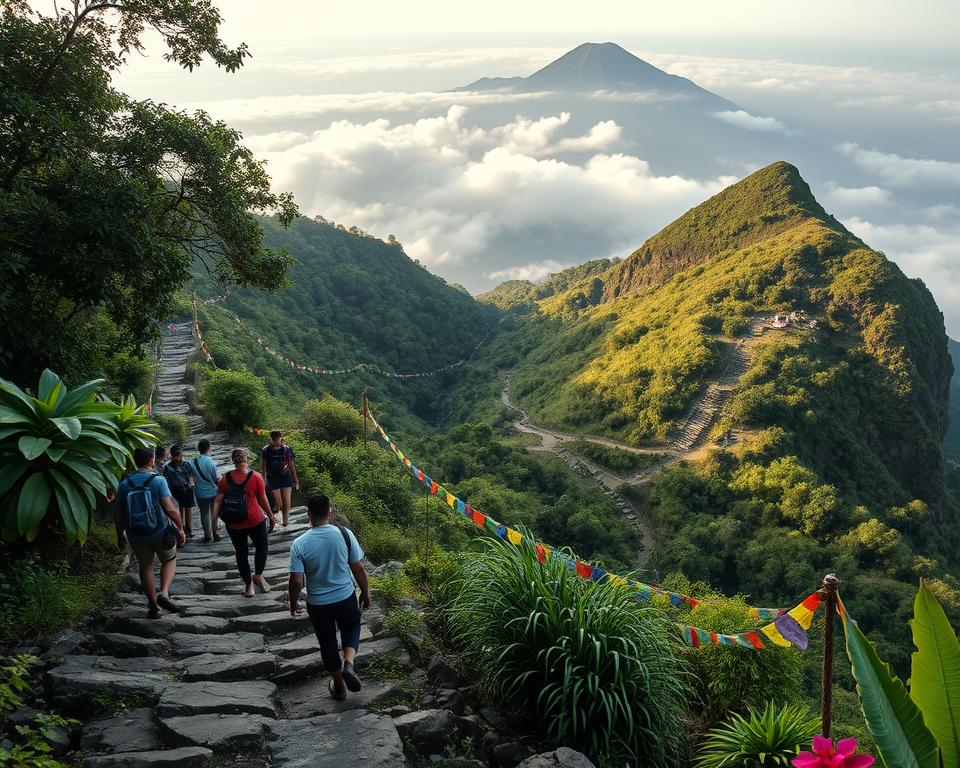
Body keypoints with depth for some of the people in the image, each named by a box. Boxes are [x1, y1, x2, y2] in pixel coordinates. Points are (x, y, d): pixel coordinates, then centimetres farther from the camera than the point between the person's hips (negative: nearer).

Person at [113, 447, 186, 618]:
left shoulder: (124, 483, -3)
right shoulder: (158, 480, -14)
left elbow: (117, 513, 1)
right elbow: (170, 509, -21)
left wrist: (120, 535, 14)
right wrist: (180, 529, -8)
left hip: (135, 535, 3)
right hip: (160, 533, -3)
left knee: (145, 566, 20)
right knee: (169, 560, 21)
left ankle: (153, 606, 24)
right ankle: (164, 593, 0)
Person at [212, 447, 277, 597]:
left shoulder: (225, 478, -3)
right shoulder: (255, 477, -9)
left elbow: (218, 501, -7)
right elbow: (263, 500, -4)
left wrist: (214, 521, -5)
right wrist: (271, 516, 9)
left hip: (233, 524, 2)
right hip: (255, 520, -2)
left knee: (241, 553, 14)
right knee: (261, 547, 21)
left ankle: (248, 585, 20)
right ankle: (258, 575, 9)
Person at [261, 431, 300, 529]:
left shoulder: (287, 449, -2)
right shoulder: (266, 450, -6)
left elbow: (291, 466, 7)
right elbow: (263, 467, 2)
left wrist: (296, 481, 10)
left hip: (286, 478, 2)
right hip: (273, 479, -1)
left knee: (286, 503, -2)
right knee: (278, 504, -5)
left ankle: (285, 521, 20)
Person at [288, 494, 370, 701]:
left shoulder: (300, 544, -17)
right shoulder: (345, 534, -15)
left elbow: (296, 581, -15)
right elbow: (359, 569, -8)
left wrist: (293, 602, 4)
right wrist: (365, 593, 8)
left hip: (318, 604, 0)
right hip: (346, 598, 1)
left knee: (328, 643, 20)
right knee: (351, 628, 28)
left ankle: (339, 686, 34)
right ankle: (348, 664, 3)